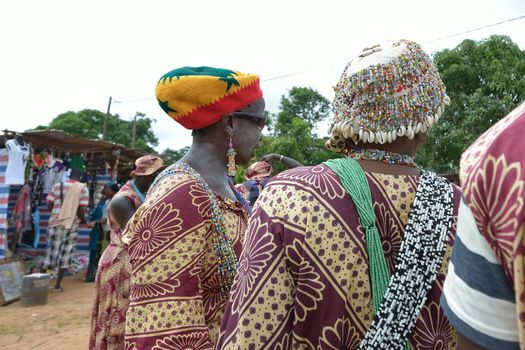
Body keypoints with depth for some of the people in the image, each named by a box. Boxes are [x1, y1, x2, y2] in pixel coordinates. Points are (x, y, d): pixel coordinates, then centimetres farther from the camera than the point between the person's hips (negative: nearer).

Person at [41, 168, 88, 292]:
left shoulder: (57, 186, 5)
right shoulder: (83, 188, -3)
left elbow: (49, 207, 4)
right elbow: (80, 211, -9)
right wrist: (84, 221, 11)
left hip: (55, 223, 2)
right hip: (71, 225, -2)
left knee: (51, 251, 14)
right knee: (65, 254, 7)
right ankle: (57, 285, 11)